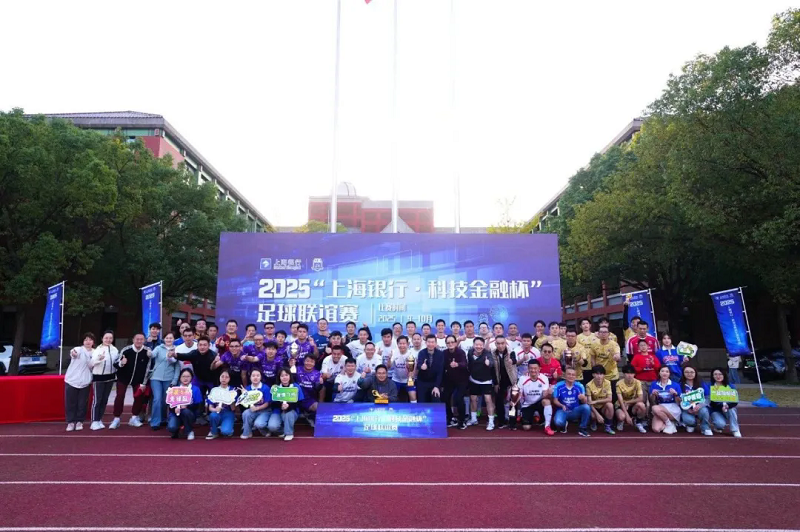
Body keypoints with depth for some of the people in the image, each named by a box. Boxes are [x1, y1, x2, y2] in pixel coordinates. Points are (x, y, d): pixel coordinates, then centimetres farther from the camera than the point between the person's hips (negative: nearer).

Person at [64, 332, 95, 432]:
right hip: (71, 380, -3)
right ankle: (71, 422, 16)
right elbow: (74, 352, -33)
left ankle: (79, 422, 20)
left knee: (82, 403, 6)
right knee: (70, 403, 2)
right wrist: (73, 352, -57)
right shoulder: (78, 349, -8)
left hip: (85, 382, 3)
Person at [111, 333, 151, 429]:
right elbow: (116, 364, -16)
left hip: (138, 379, 1)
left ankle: (134, 418, 18)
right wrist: (121, 363, -41)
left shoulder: (147, 352, -17)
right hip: (123, 377, -1)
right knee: (120, 396, -8)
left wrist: (143, 383, -9)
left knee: (139, 397, 1)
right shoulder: (126, 350, -21)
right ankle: (116, 419, 6)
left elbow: (146, 368, -10)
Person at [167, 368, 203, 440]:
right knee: (171, 427, -30)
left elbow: (197, 406, -7)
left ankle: (189, 432, -10)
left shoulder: (196, 389, -1)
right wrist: (175, 408, -23)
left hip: (190, 413, -1)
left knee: (186, 411, -36)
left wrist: (187, 406, -24)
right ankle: (176, 431, 11)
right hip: (176, 413, 1)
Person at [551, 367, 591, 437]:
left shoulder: (579, 386, -6)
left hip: (575, 411, 2)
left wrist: (583, 398, -32)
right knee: (558, 422, -33)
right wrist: (562, 406, -27)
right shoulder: (558, 386, -9)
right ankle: (564, 424, 9)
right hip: (563, 411, -2)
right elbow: (555, 400, -6)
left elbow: (584, 402, -7)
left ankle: (582, 429, -6)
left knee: (586, 407, -28)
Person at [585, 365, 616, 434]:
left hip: (604, 407, 1)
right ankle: (594, 423, 7)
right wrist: (598, 414, -32)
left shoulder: (607, 383, -14)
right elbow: (589, 402, -21)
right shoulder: (589, 385, -19)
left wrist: (596, 401, -28)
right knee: (592, 415, -34)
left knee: (610, 405, -32)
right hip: (594, 408, -1)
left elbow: (609, 399, -19)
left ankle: (607, 426, -11)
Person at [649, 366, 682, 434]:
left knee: (655, 408, -33)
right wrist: (653, 394, -12)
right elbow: (652, 402, 8)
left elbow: (679, 403, 3)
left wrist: (675, 394, -15)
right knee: (656, 429, -28)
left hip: (673, 409, -1)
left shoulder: (675, 385, 5)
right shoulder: (654, 385, 8)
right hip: (659, 409, 1)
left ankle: (670, 424, -8)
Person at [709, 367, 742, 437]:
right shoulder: (710, 387, -8)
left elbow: (735, 401, -15)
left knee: (731, 408, -32)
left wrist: (727, 405, -36)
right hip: (716, 410, -2)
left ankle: (735, 430, -17)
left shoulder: (730, 386, -5)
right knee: (720, 424, -30)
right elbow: (711, 402, -17)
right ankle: (718, 426, 9)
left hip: (729, 409, 2)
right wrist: (721, 406, -36)